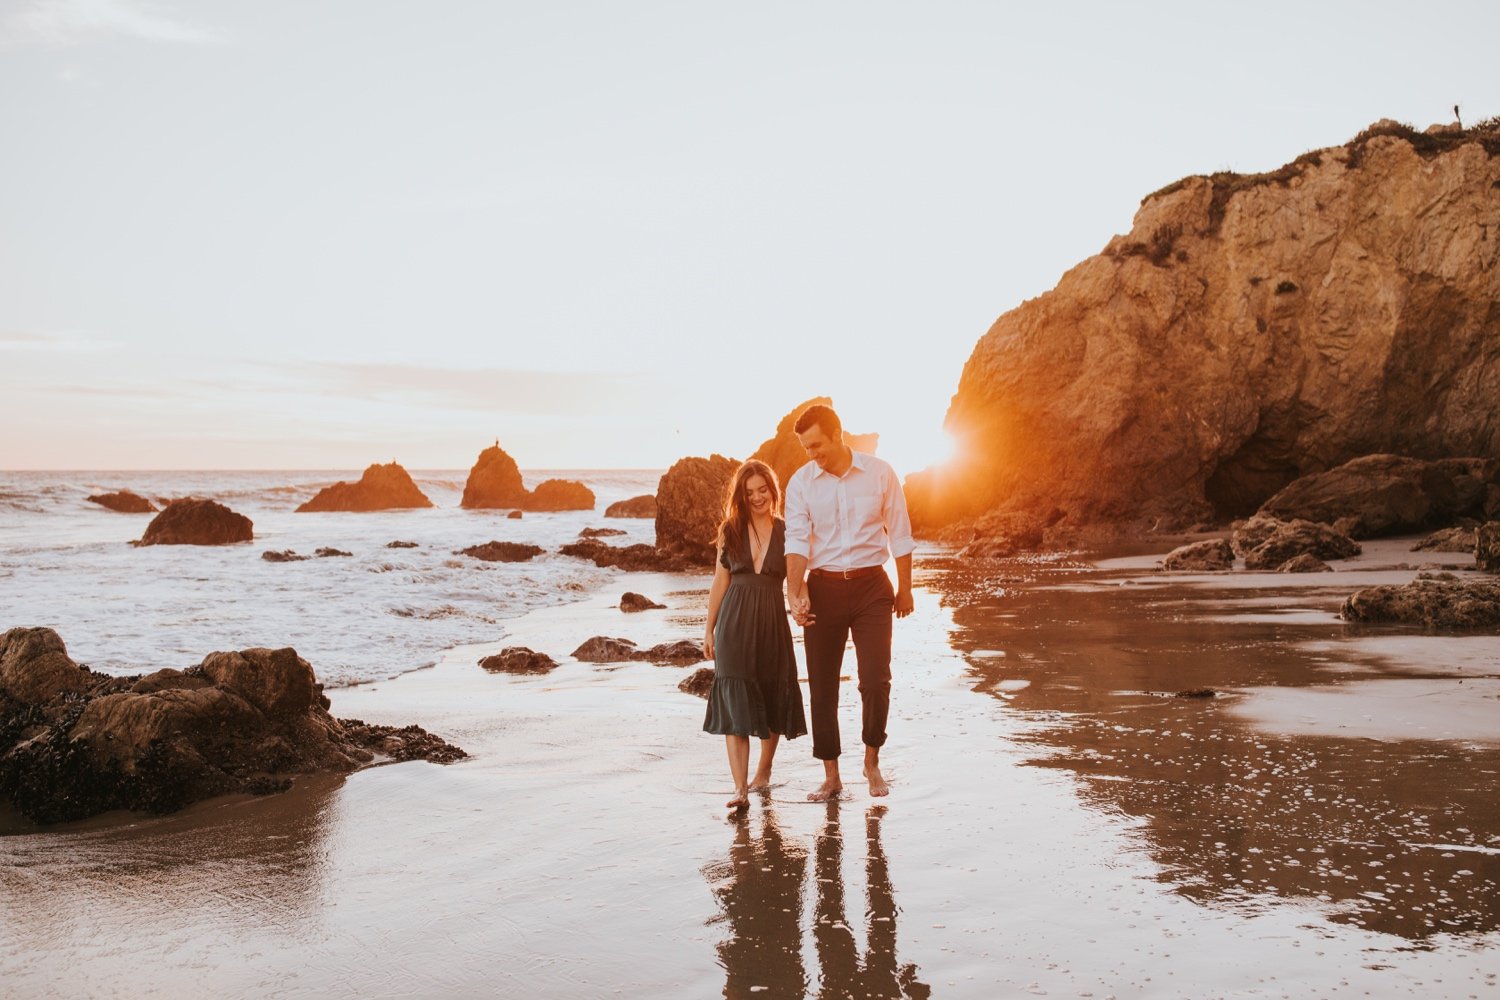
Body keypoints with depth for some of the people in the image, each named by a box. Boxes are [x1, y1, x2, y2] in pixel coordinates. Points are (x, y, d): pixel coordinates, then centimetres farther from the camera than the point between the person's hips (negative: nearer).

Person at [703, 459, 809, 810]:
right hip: (734, 623, -1)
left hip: (772, 621, 1)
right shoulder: (730, 530, 5)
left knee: (772, 700, 11)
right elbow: (721, 581, 8)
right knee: (735, 703, -8)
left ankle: (763, 772, 32)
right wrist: (709, 629, 8)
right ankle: (740, 788, -11)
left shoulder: (786, 532, 2)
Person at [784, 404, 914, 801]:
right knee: (822, 687, 5)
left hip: (871, 586, -1)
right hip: (823, 589, 1)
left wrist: (905, 588, 7)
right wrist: (795, 593, -23)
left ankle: (872, 760, 18)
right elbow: (796, 540, -10)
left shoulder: (880, 473, -4)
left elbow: (899, 533, 4)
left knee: (876, 682, -7)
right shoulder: (800, 482, -2)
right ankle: (831, 775, 17)